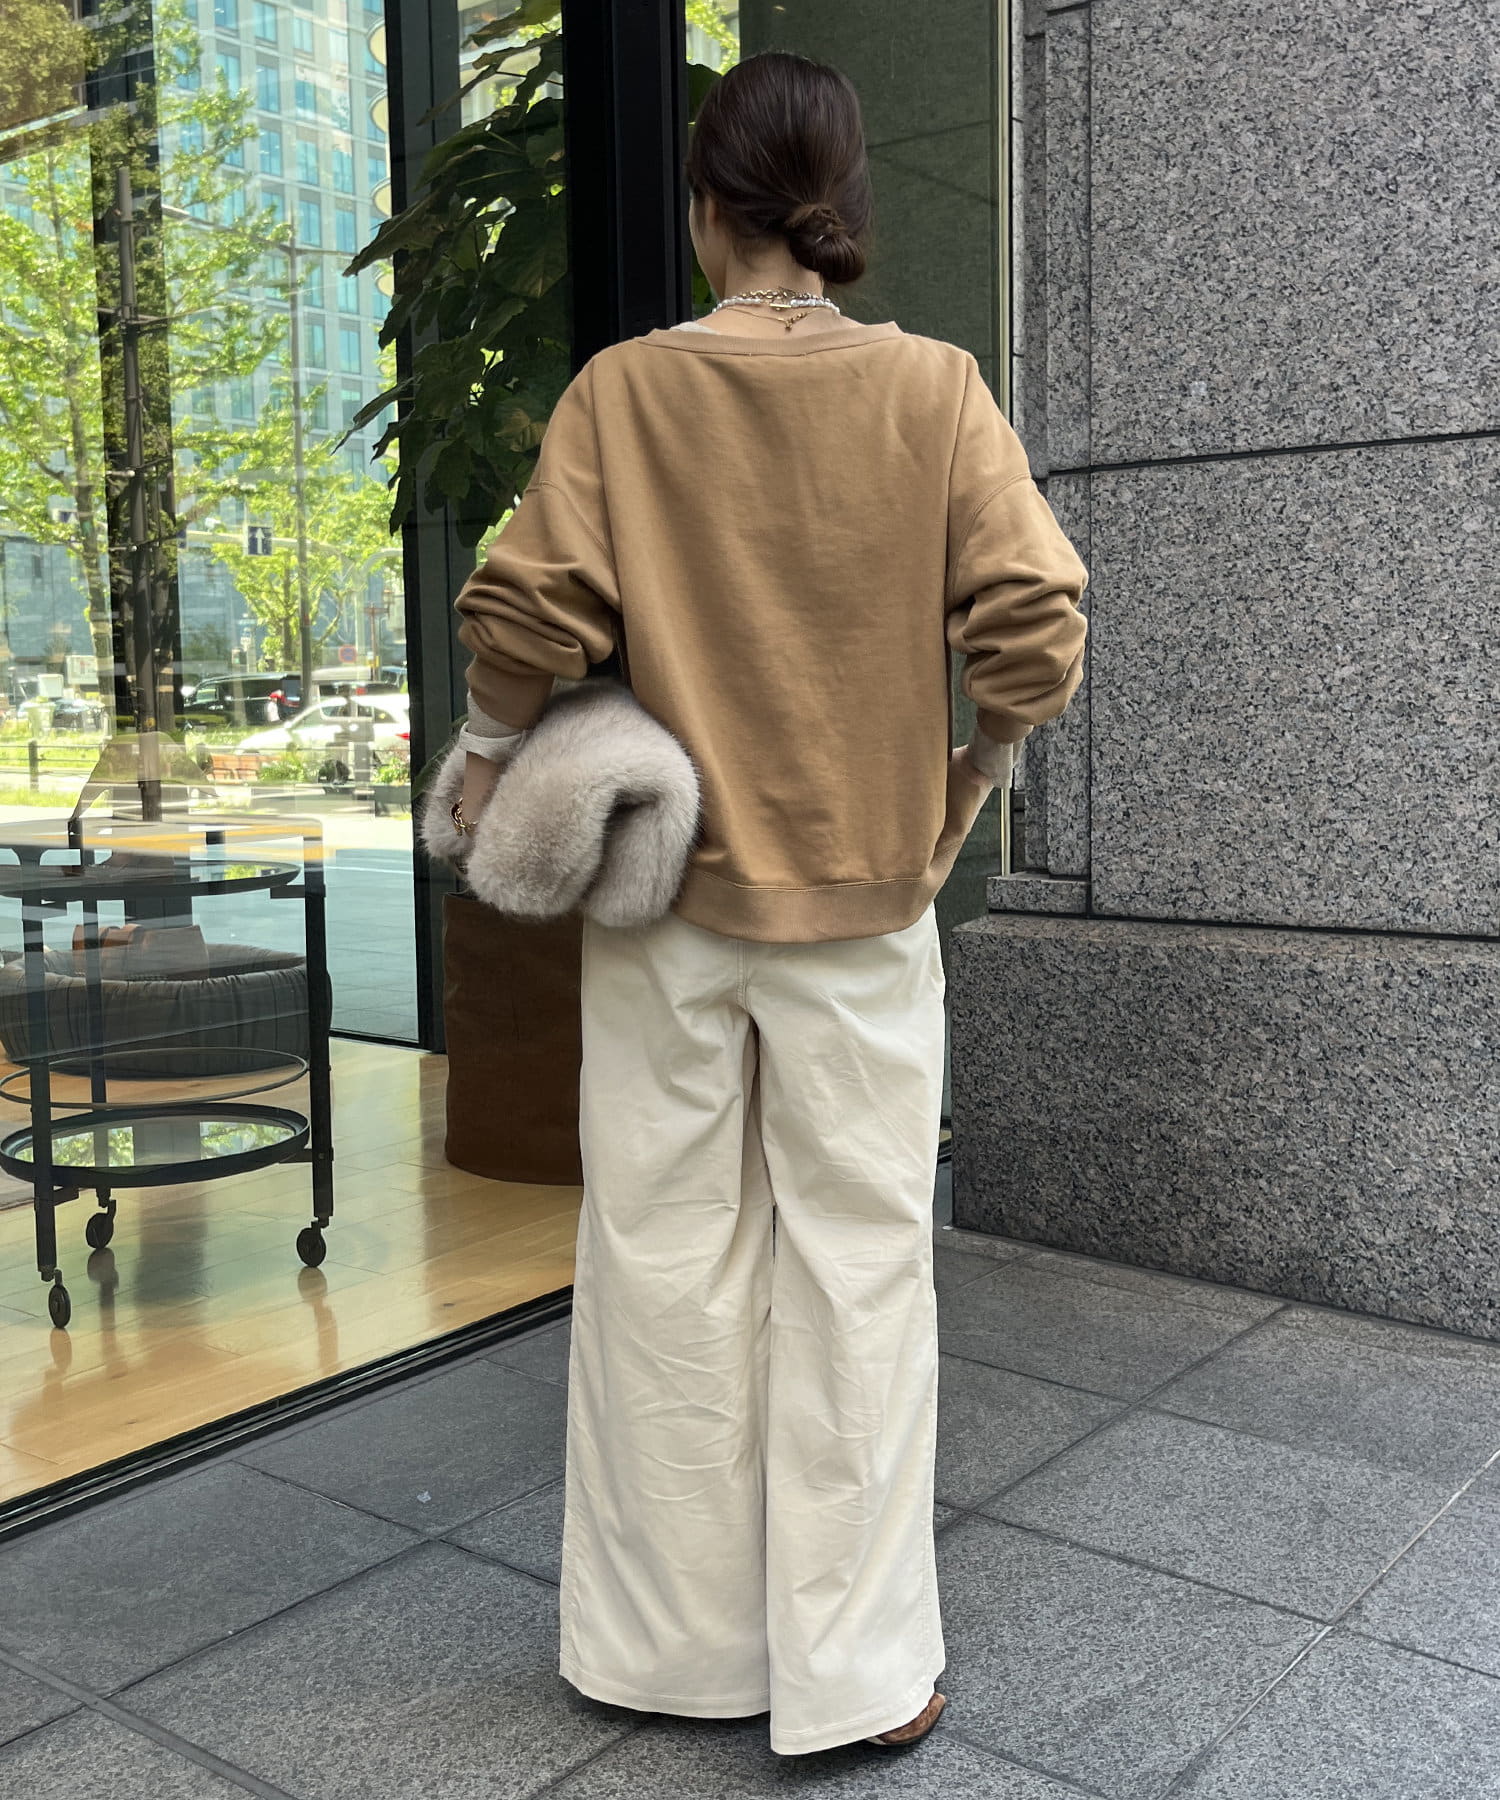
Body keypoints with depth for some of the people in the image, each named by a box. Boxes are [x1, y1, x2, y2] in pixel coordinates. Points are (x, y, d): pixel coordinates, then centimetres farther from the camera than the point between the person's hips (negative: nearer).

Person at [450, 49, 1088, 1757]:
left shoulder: (624, 388, -3)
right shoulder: (931, 387, -3)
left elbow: (526, 612, -12)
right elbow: (1035, 622, -11)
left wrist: (486, 758, 5)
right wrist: (971, 772, 6)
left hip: (663, 893, 1)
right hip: (861, 896, 0)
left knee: (666, 1262, 12)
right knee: (857, 1267, 8)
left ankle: (669, 1640, 27)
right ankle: (852, 1672, 19)